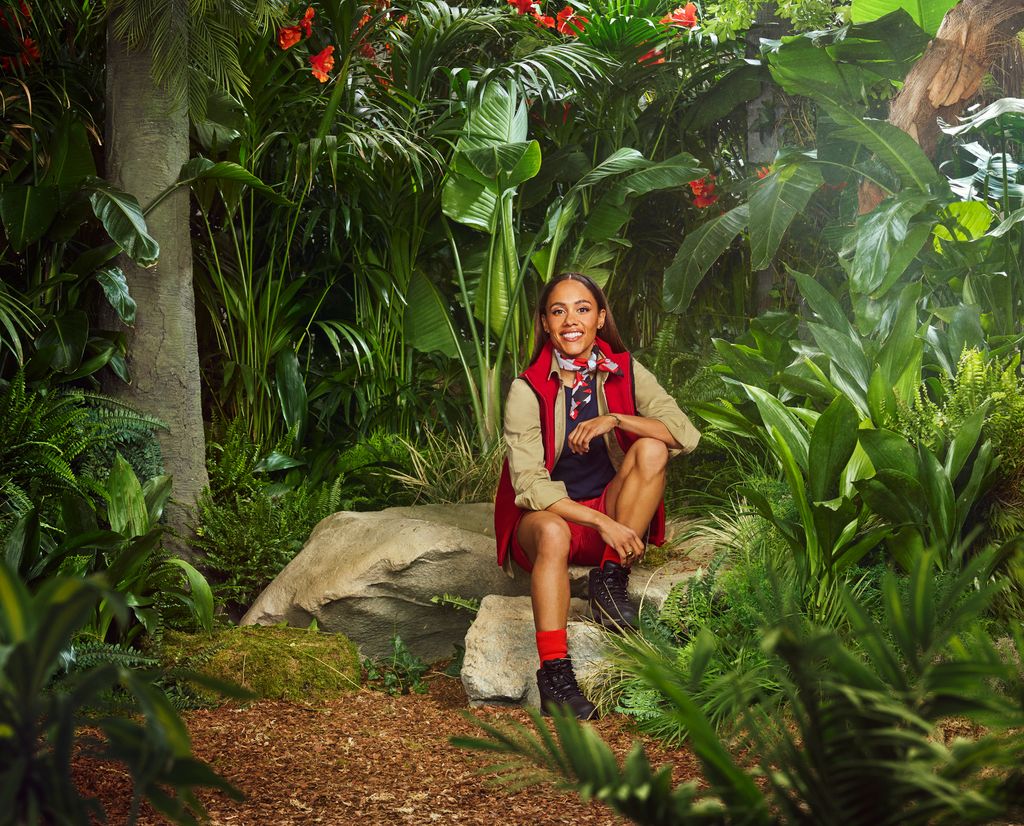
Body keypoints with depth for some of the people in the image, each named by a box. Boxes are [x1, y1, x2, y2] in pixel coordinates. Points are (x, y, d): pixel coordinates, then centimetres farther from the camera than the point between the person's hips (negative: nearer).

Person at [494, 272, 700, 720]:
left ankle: (611, 577, -16)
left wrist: (615, 420, -27)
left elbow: (686, 434, -14)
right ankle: (554, 673, -39)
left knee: (650, 448, -22)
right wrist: (602, 523, -28)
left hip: (613, 509, 3)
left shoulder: (625, 373, -2)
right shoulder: (528, 390, -10)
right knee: (551, 531, -38)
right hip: (548, 512, -3)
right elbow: (529, 484, -17)